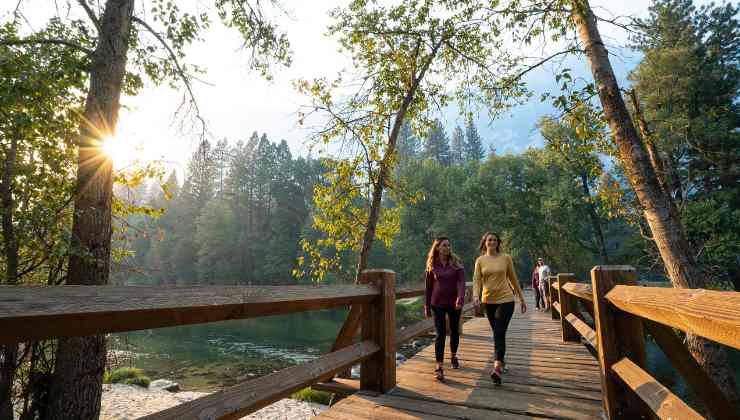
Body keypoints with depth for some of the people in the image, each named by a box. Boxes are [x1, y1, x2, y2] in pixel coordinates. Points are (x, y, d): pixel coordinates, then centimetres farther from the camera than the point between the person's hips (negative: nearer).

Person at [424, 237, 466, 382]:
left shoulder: (456, 263, -2)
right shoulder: (432, 265, -1)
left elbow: (461, 282, -13)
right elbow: (428, 287, 4)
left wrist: (460, 298, -29)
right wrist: (427, 307, 5)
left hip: (454, 303, 1)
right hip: (438, 304, -1)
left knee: (455, 331, 16)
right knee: (440, 334, -5)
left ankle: (454, 356, 40)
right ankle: (439, 367, -4)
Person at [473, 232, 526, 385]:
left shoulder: (506, 258, -1)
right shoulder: (480, 260, 2)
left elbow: (513, 279, 6)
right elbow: (476, 280, -6)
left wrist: (522, 299, 9)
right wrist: (475, 295, -24)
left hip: (505, 299, -3)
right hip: (489, 301, 3)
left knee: (499, 334, -13)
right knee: (497, 334, 15)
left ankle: (497, 368, -19)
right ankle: (501, 361, 32)